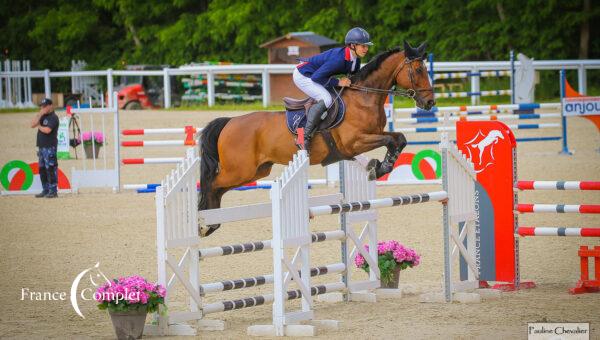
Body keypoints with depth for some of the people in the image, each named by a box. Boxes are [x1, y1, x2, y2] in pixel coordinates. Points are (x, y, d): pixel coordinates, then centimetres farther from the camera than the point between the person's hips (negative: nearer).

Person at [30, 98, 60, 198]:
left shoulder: (53, 117, -9)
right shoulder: (43, 117, 17)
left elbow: (47, 130, -21)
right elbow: (32, 125, 9)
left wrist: (39, 126, -1)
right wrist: (39, 114, -1)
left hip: (50, 147, -9)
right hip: (41, 146, 9)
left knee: (50, 169, -9)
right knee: (42, 169, 12)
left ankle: (53, 191, -8)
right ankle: (46, 190, 19)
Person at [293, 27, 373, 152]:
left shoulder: (356, 60, -5)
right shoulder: (339, 58, -33)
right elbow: (316, 77, -31)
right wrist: (338, 82, -26)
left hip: (313, 75, 10)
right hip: (303, 75, -10)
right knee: (326, 100, -27)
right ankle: (306, 135, -23)